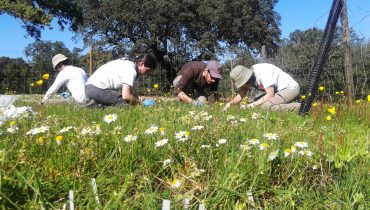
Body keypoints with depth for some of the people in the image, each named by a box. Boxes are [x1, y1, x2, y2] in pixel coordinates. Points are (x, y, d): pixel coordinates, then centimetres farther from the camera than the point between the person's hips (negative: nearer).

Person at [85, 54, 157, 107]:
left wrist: (136, 100, 5)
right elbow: (126, 96, -21)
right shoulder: (131, 70, -15)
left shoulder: (128, 64, 14)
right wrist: (139, 103, -7)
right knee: (126, 104, -18)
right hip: (97, 89, -10)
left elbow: (130, 92, 17)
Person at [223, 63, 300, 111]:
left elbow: (270, 95, -27)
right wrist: (230, 104, -13)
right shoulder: (247, 76, -1)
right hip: (279, 90, 10)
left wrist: (253, 105, -23)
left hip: (291, 88, -10)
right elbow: (241, 95, 4)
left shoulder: (262, 72, -27)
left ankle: (298, 107, -22)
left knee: (266, 105, -28)